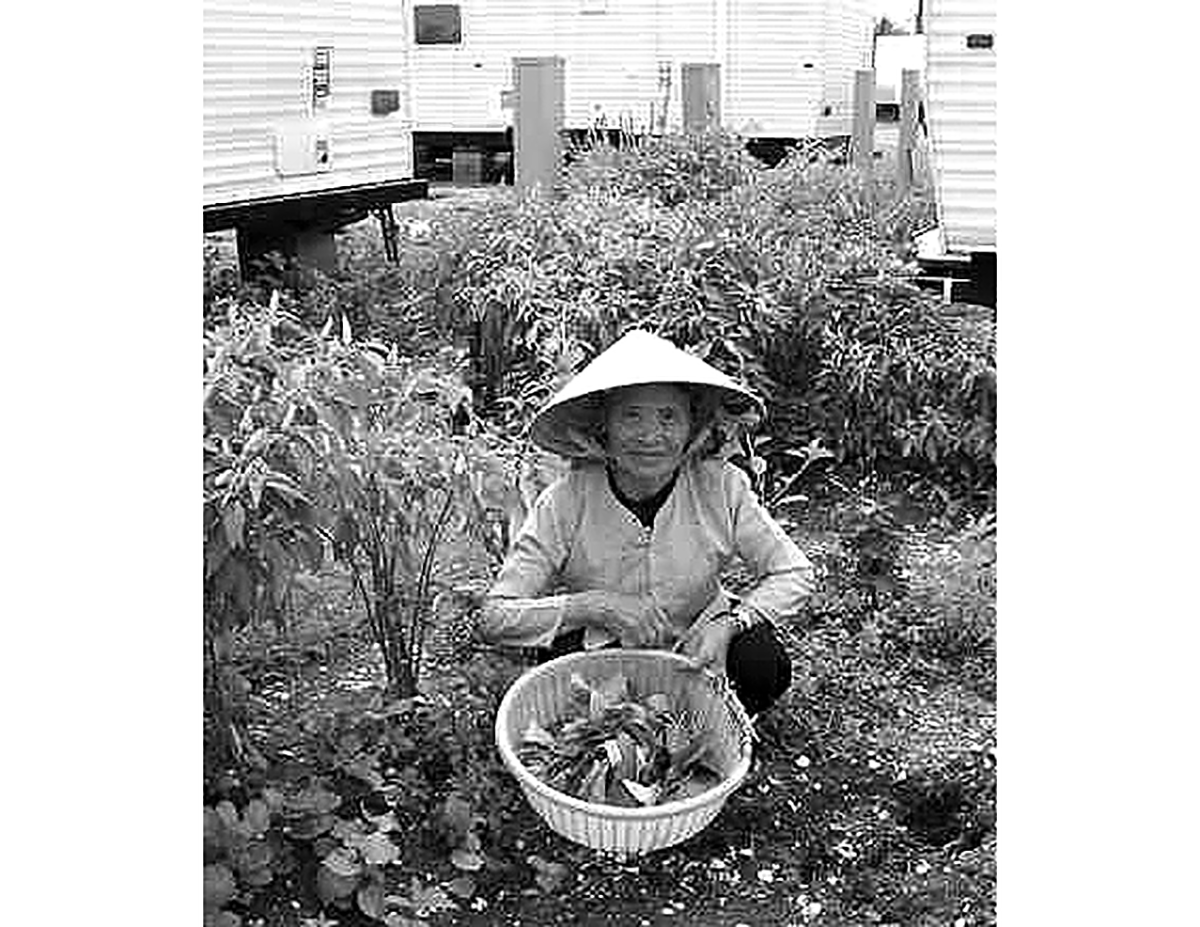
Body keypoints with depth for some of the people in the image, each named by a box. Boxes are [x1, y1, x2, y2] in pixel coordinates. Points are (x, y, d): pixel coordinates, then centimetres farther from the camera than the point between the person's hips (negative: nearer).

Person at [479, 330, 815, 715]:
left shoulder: (721, 487, -18)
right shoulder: (566, 502, -22)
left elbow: (795, 573, -9)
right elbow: (495, 617, -21)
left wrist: (728, 622, -26)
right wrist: (596, 605, -32)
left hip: (696, 643, 2)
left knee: (766, 667, -26)